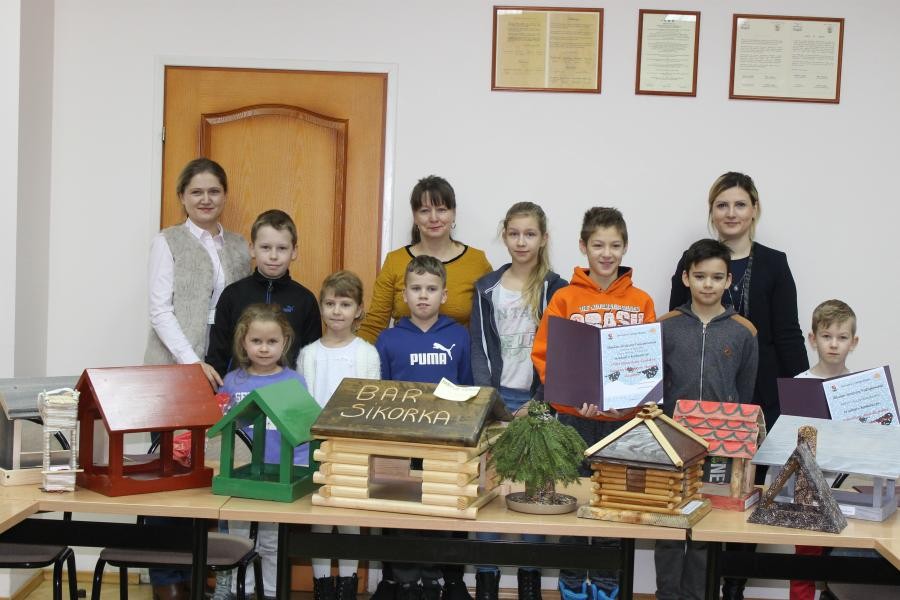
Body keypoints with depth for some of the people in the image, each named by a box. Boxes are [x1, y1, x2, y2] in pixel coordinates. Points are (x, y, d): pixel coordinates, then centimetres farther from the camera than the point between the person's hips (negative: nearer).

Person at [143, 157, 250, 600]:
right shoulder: (168, 242, 2)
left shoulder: (238, 247, 15)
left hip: (222, 369, 4)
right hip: (176, 366, -4)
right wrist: (193, 362, -14)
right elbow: (160, 310, -6)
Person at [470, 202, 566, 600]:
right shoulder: (487, 289, 7)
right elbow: (479, 349, 4)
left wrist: (537, 405, -9)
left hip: (538, 403, -1)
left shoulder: (556, 290, 2)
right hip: (495, 400, 1)